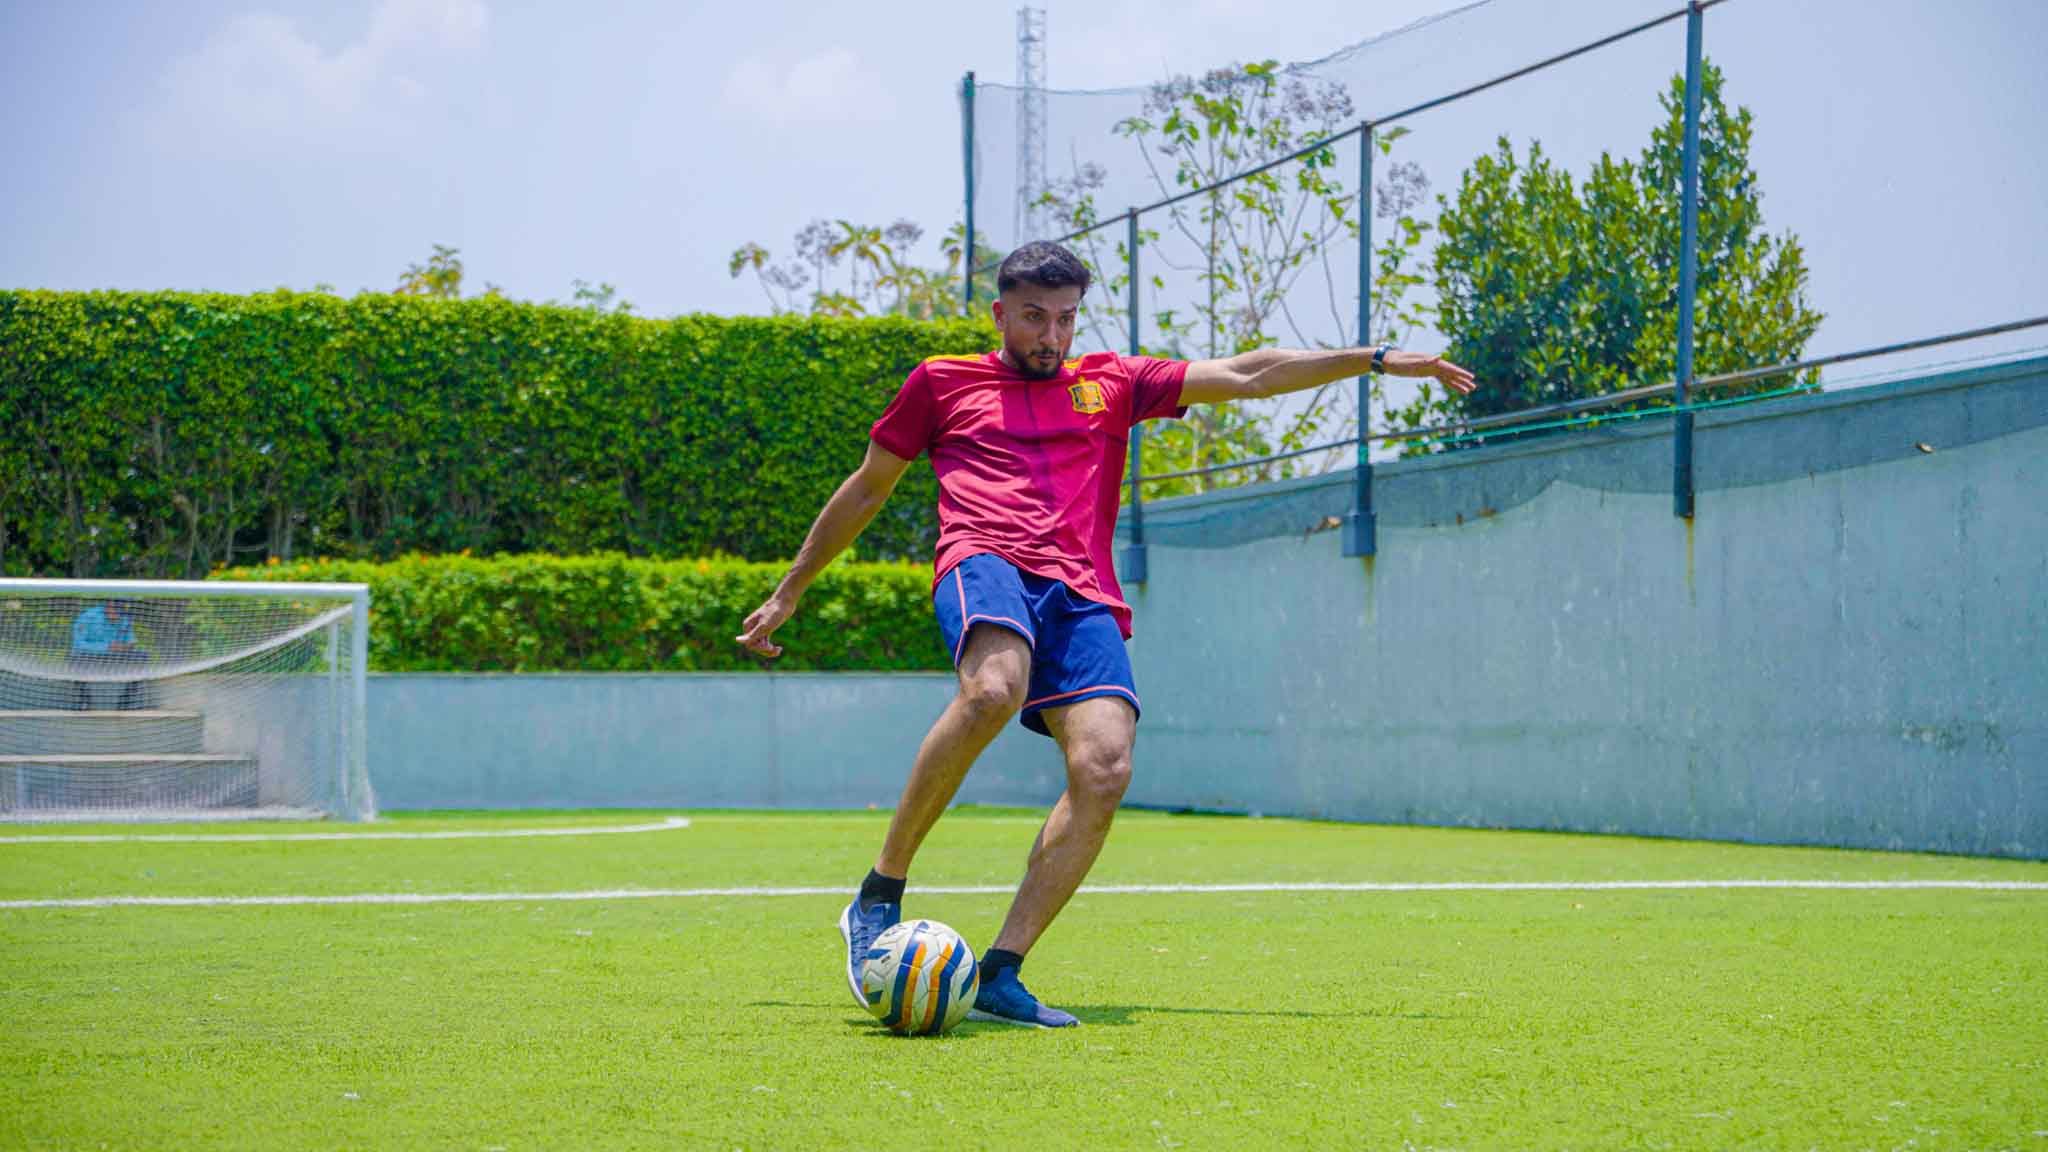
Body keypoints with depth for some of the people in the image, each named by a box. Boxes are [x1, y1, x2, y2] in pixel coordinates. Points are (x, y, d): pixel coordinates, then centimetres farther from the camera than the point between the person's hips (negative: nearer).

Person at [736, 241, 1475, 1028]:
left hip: (1084, 597, 3)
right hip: (987, 564, -3)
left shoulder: (1111, 383, 27)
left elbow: (1244, 376, 24)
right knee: (993, 692, -39)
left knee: (1105, 769, -23)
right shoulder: (942, 383, 21)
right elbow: (865, 491, 29)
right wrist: (788, 594, 31)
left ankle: (998, 975, -21)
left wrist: (1378, 360, 19)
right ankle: (878, 897, -27)